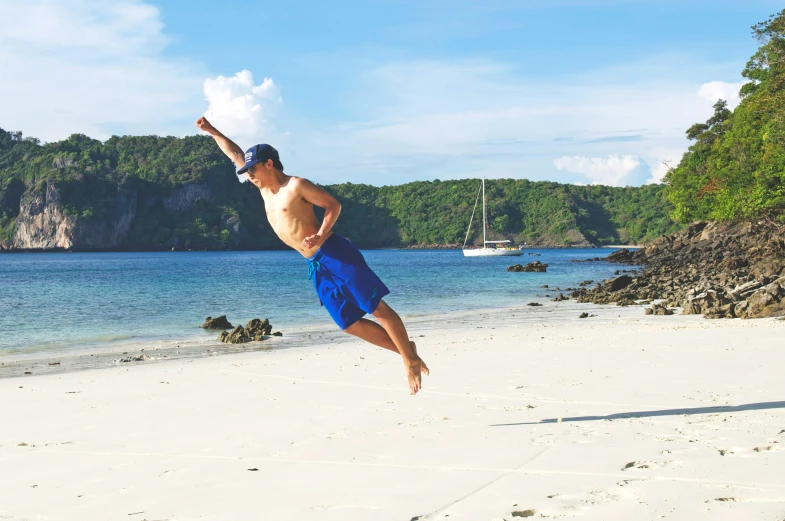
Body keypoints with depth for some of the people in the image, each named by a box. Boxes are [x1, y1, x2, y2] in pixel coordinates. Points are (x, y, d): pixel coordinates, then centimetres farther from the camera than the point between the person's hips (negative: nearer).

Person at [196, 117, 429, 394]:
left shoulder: (295, 185, -6)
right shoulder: (264, 188, 16)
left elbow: (333, 205, -6)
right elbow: (236, 155, 24)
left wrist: (320, 235, -19)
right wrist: (211, 131, 23)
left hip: (335, 254, -8)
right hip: (316, 266, 8)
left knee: (378, 309, -7)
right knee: (351, 324, 2)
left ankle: (412, 360, -3)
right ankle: (405, 350, 8)